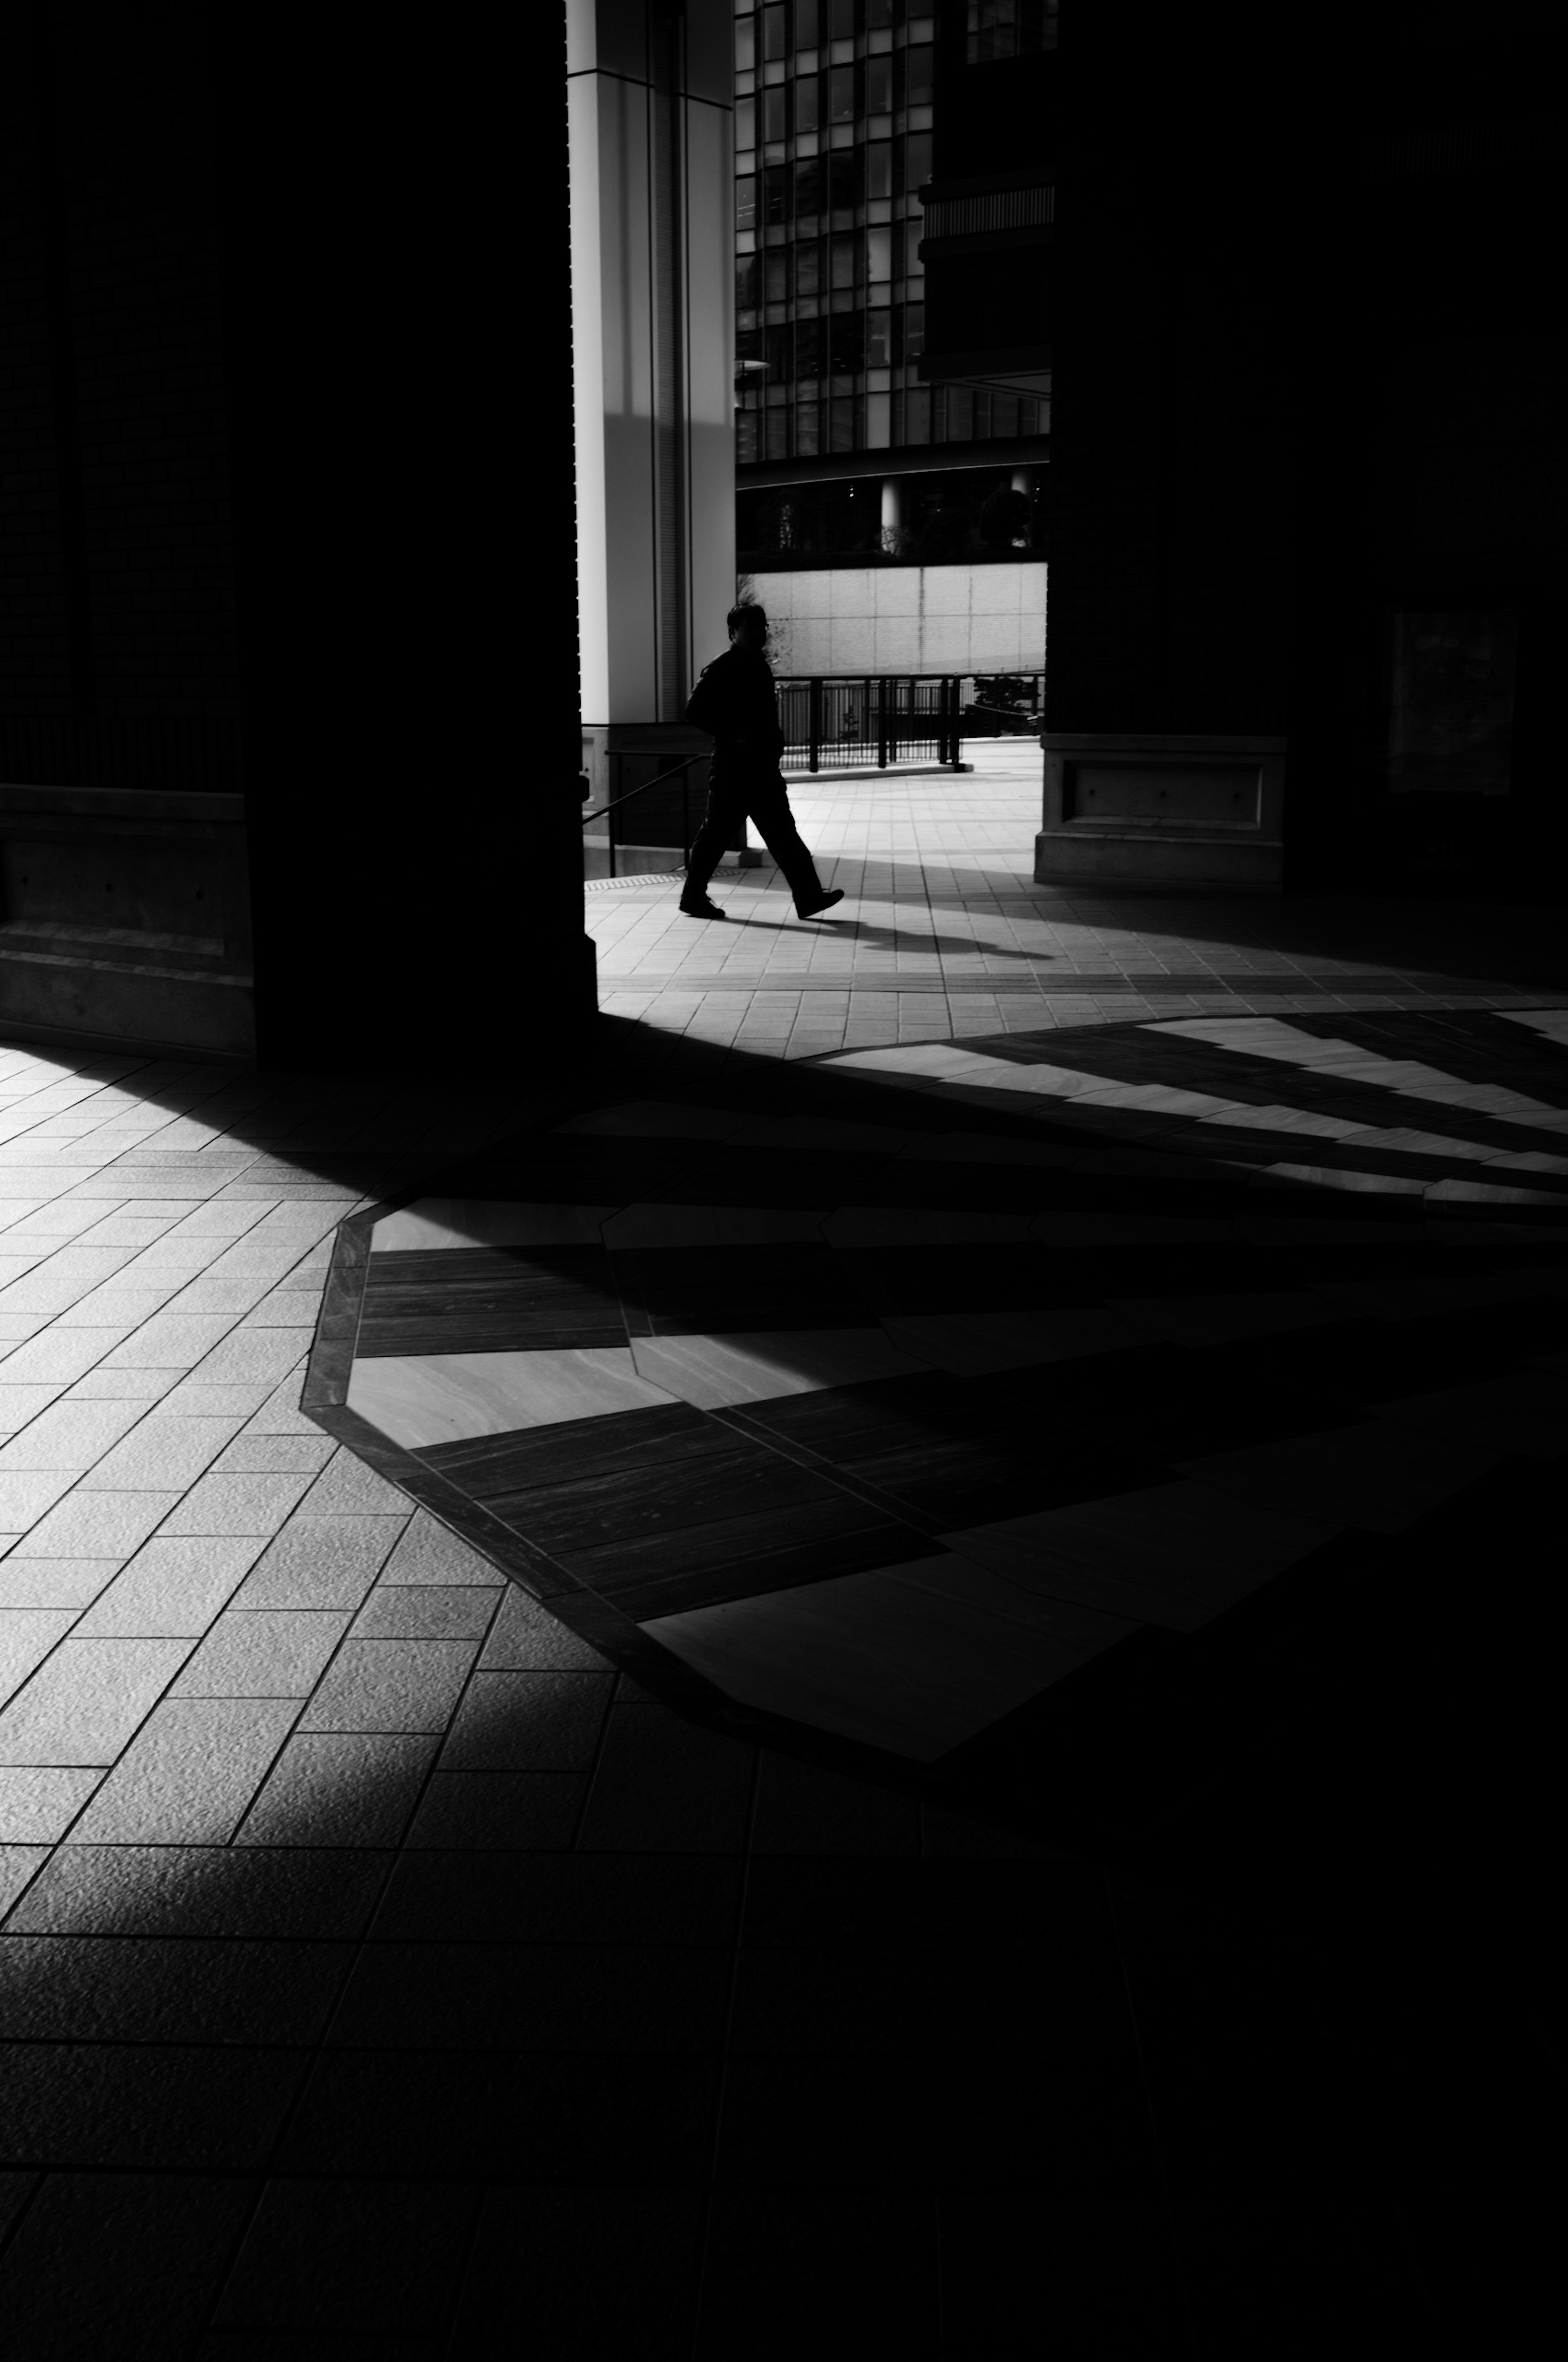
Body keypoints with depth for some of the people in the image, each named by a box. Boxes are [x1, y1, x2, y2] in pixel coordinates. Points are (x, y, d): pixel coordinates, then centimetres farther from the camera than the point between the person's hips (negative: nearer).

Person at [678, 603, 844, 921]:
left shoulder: (760, 667, 15)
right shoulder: (721, 670, -11)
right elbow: (695, 710, -17)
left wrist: (774, 740, 13)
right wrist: (732, 735, -20)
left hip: (763, 766, 8)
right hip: (733, 767, -8)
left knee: (782, 832, 3)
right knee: (717, 832, 1)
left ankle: (809, 898, 2)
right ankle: (693, 896, 14)